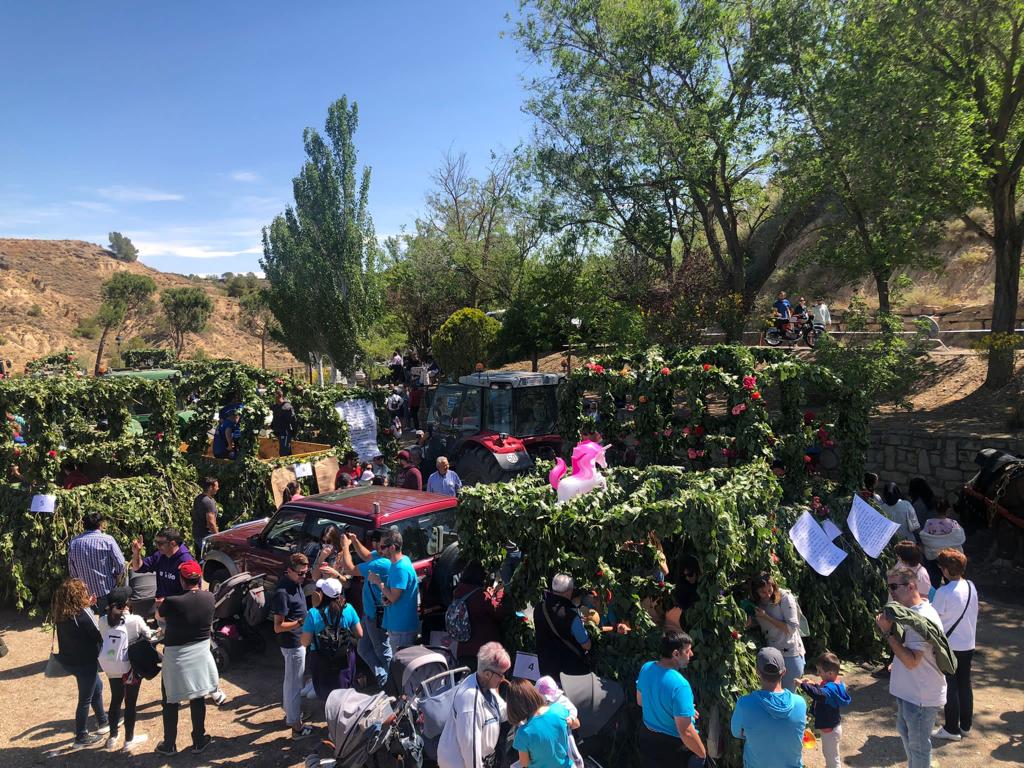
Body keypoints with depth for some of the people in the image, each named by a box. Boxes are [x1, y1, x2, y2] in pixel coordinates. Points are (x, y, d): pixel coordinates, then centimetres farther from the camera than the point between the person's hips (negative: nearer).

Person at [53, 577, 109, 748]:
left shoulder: (62, 614, -2)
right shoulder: (82, 615, -25)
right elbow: (98, 636, -19)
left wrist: (87, 606, 4)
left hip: (70, 659, 8)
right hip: (84, 662, -8)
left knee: (97, 687, 26)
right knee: (85, 699, 9)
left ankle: (103, 722, 40)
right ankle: (81, 737, 22)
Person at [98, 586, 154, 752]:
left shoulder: (103, 621, -11)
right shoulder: (135, 620, -21)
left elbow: (103, 637, 2)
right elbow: (148, 636, -7)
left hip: (111, 667, 4)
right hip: (131, 667, -4)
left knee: (116, 700, 21)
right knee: (130, 703, 11)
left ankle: (112, 738, 32)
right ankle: (129, 740, 22)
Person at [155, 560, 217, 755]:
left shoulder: (172, 602, -23)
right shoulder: (209, 598, -12)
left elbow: (158, 616, 1)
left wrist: (161, 603, 19)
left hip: (176, 657, -3)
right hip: (200, 654, 3)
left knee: (170, 702, 15)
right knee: (198, 699, 17)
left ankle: (169, 745, 27)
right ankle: (199, 741, 28)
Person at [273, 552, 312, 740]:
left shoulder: (295, 583, 0)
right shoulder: (282, 593, -26)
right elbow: (278, 627, -26)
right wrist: (301, 622, -31)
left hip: (298, 641, 10)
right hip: (293, 644, -10)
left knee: (290, 680, 25)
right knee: (294, 683, 1)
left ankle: (289, 713, 42)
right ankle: (296, 727, 11)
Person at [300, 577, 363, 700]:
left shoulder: (313, 614, -19)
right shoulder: (348, 609, -12)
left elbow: (305, 643, -14)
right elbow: (359, 634, -4)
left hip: (322, 663, -2)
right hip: (345, 661, 2)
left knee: (325, 693, 19)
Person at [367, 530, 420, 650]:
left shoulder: (401, 568, -22)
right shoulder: (396, 564, 9)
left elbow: (393, 597, -23)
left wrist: (378, 581, -11)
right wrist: (385, 596, -2)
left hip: (402, 627, -10)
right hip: (395, 624, 10)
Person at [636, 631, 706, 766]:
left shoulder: (646, 668, -9)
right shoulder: (680, 685, -32)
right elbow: (686, 732, -29)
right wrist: (703, 754, -12)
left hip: (647, 740, 6)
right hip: (675, 748, -6)